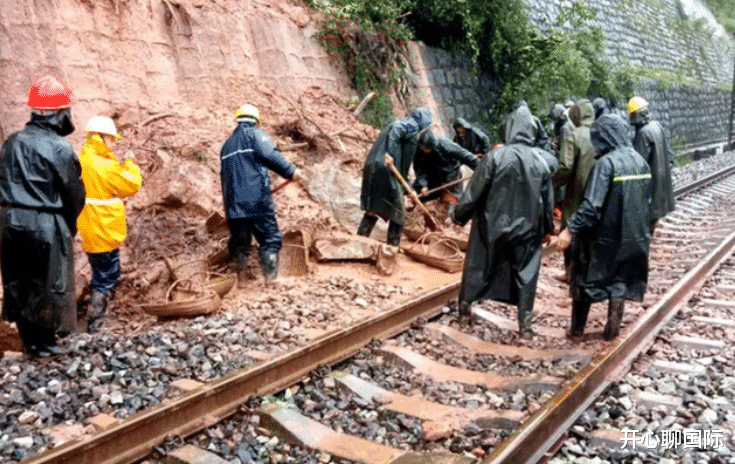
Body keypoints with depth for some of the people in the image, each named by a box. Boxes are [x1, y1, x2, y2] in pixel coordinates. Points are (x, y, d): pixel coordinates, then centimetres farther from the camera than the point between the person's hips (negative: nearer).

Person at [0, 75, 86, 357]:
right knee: (48, 284, 7)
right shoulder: (59, 148, -15)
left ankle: (29, 341, 26)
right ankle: (43, 344, 17)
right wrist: (69, 224, 9)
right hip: (46, 225, -6)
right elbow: (75, 194, -8)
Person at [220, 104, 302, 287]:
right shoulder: (255, 134, 4)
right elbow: (271, 155, -15)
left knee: (239, 241, 11)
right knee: (270, 238, 0)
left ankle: (241, 279, 13)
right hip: (257, 200, -6)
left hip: (233, 202, 6)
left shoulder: (227, 145, 24)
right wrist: (290, 171, -12)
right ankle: (271, 277, -4)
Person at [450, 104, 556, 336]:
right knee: (526, 272, 12)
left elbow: (474, 192, -11)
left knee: (478, 265, 16)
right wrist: (547, 226, 17)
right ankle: (525, 322, 14)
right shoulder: (543, 160, -6)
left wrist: (458, 215, 4)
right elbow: (548, 199, 3)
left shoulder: (495, 157, -16)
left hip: (493, 224, -1)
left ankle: (465, 307, 30)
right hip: (527, 227, 2)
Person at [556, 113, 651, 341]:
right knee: (620, 281, 17)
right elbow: (645, 198, 12)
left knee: (585, 280, 11)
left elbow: (591, 205, -27)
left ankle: (577, 330, 19)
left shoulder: (605, 163, -20)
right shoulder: (640, 160, 2)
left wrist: (571, 229, -25)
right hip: (632, 235, 6)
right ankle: (612, 329, 18)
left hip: (604, 235, -6)